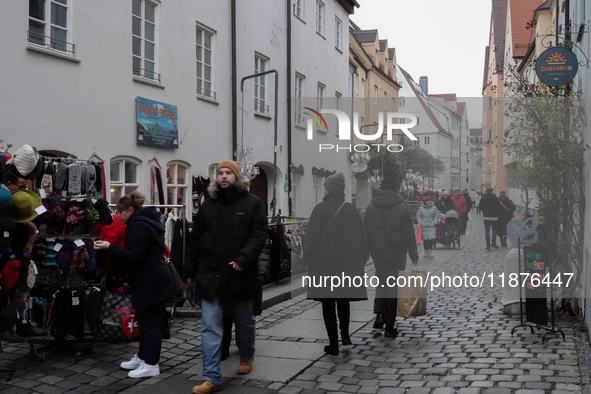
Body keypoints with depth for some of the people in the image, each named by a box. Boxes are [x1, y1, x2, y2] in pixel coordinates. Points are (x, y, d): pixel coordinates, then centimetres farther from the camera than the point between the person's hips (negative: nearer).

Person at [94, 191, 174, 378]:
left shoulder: (139, 226, -17)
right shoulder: (144, 221, 16)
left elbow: (134, 256, -23)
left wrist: (109, 247, -23)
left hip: (150, 282, -11)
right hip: (148, 280, 11)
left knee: (149, 321, -4)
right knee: (145, 319, 17)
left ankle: (151, 364, 2)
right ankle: (142, 356, 28)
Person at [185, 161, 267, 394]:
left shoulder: (252, 203, -1)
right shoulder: (208, 205, 8)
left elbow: (259, 234, -9)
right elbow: (196, 240, 11)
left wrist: (244, 259, -22)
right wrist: (191, 271, 9)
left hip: (240, 274, -1)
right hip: (211, 275, 2)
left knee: (244, 321, 17)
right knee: (210, 327, -3)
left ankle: (247, 356, 45)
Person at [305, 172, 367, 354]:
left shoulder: (320, 209, -11)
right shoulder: (352, 210, 1)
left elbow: (312, 238, -9)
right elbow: (361, 238, 5)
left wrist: (310, 260, 0)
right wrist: (360, 261, 13)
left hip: (325, 264, -4)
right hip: (348, 264, 4)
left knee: (328, 304, 3)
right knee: (344, 300, 23)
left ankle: (333, 344, 3)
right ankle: (345, 334, 23)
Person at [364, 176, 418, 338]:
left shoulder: (371, 207, 2)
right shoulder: (402, 209, -8)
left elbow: (366, 231, 6)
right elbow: (409, 234, -6)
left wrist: (367, 251, 14)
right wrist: (414, 254, 1)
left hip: (377, 252, 3)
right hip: (396, 254, -3)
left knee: (381, 282, 22)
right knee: (393, 287, 4)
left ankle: (379, 315, 8)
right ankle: (389, 326, 6)